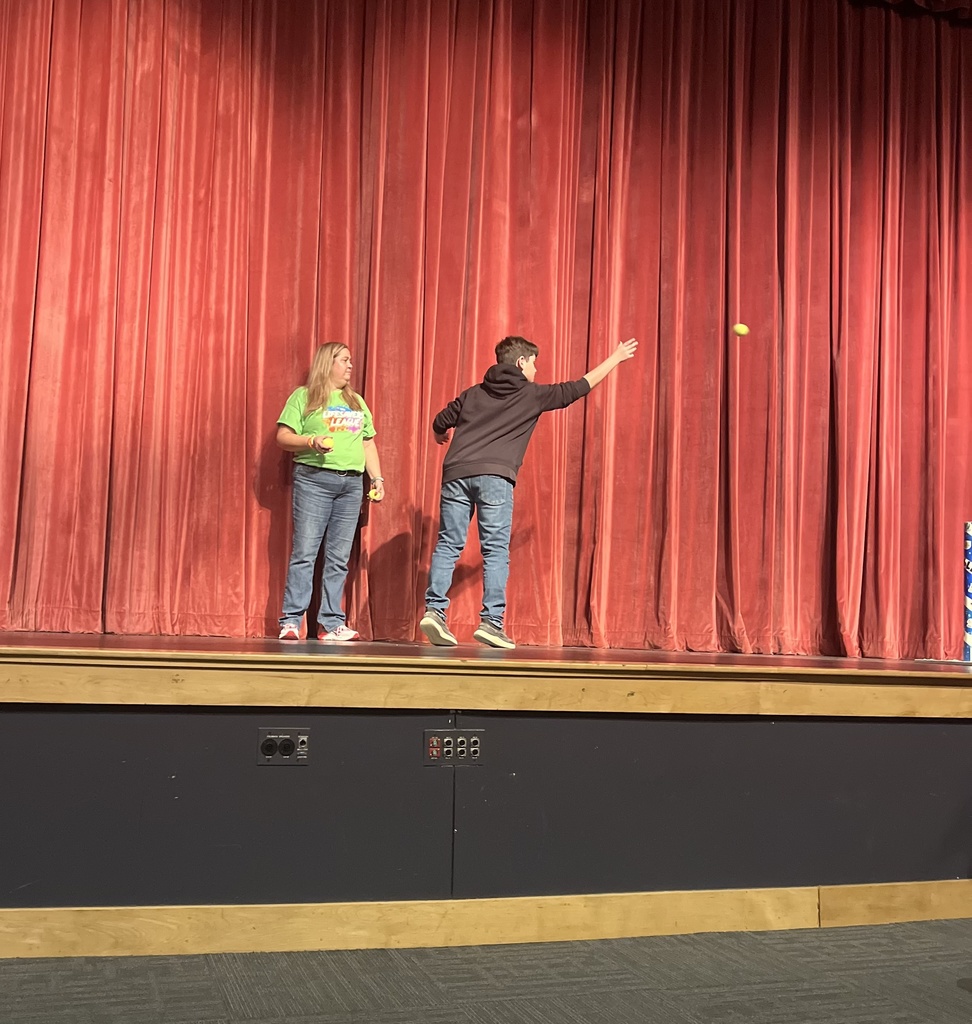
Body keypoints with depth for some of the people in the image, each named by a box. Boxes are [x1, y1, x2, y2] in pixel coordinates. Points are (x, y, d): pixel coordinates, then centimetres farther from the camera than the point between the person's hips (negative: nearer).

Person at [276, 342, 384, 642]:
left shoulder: (357, 401, 22)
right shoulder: (304, 396, 6)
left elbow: (368, 444, 22)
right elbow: (283, 436, 0)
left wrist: (377, 478, 12)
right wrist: (311, 442, -16)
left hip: (351, 483, 5)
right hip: (314, 479, -5)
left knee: (339, 558, 2)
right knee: (304, 552, -8)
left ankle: (331, 623, 4)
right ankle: (291, 621, -6)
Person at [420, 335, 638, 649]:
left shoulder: (473, 393, 20)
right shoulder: (532, 394, 12)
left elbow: (440, 423, 23)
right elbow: (578, 388, 20)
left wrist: (441, 435, 48)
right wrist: (615, 359, 33)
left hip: (456, 473, 4)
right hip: (495, 477, -4)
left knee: (448, 545, 5)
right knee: (496, 551, 0)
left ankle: (434, 609, -4)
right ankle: (491, 622, -4)